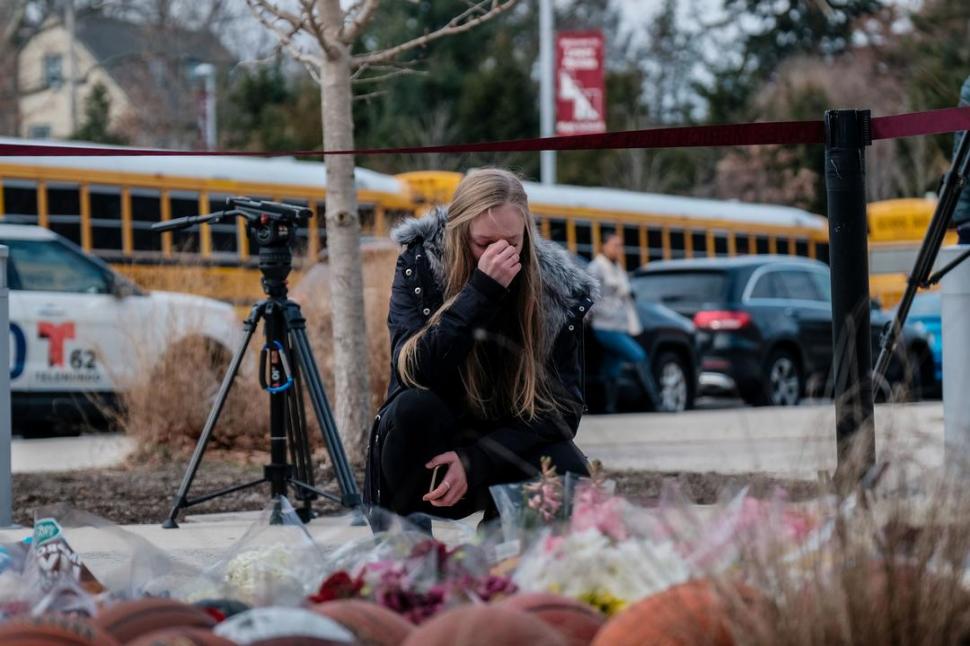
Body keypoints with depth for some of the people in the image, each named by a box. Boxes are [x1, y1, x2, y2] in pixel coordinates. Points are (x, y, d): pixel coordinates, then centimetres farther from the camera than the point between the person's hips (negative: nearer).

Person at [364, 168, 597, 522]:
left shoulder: (560, 291, -11)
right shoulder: (419, 264, -14)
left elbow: (563, 408, -13)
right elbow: (413, 372, -28)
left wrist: (476, 462, -25)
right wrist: (481, 291, -35)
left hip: (508, 449, 2)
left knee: (569, 475, -29)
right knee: (414, 407, -33)